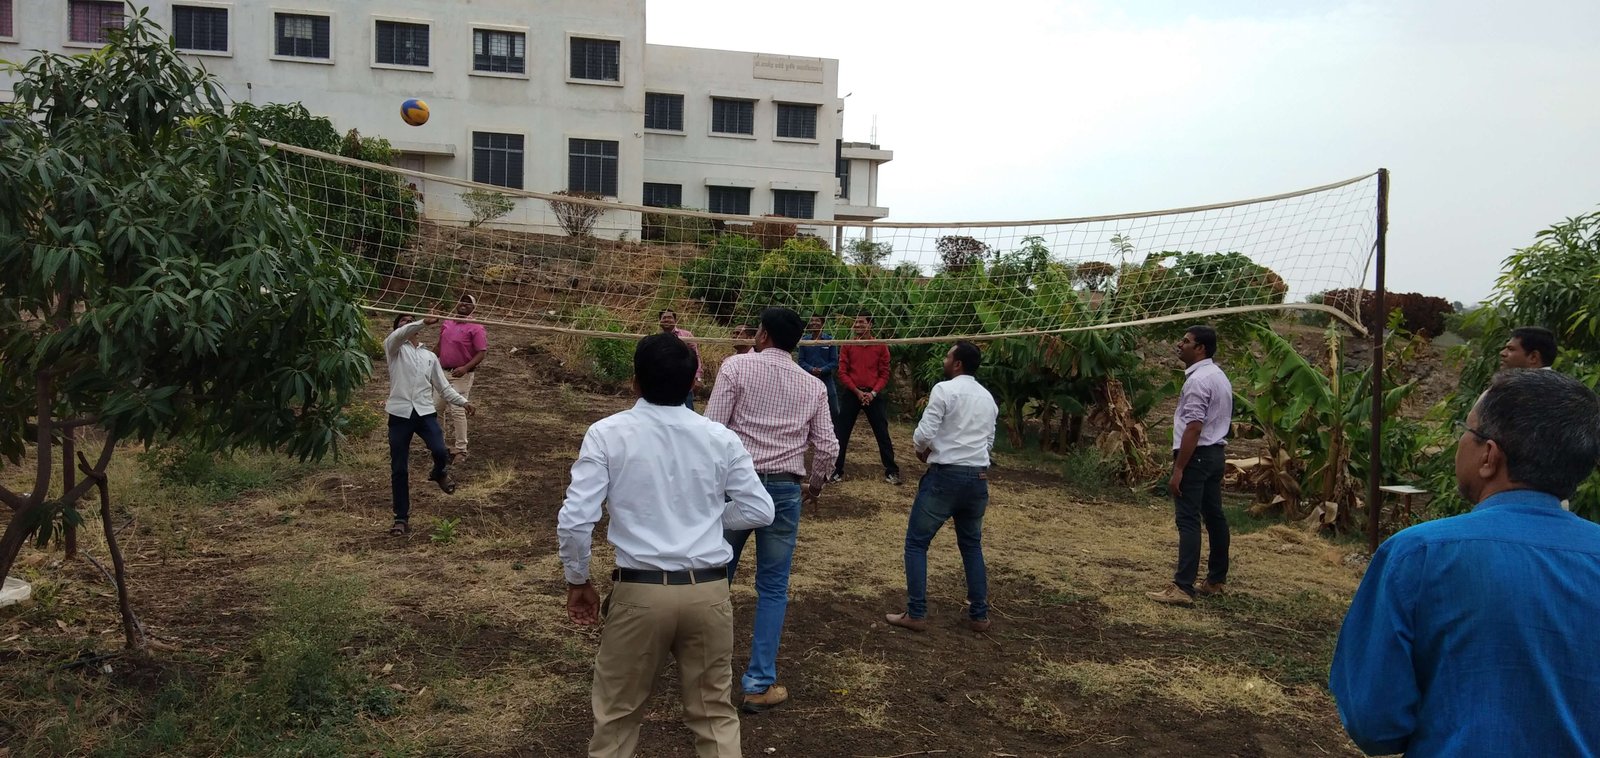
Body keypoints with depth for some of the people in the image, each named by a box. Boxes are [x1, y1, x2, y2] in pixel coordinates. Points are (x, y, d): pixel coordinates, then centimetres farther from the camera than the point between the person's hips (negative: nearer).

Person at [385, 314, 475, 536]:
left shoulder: (430, 356, 17)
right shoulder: (394, 348, 7)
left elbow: (444, 387, 16)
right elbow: (398, 336, -18)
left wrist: (464, 402, 1)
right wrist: (423, 323, -32)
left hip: (425, 412, 2)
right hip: (400, 414, -2)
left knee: (440, 452, -21)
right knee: (399, 469, 1)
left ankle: (439, 473, 18)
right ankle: (401, 519, 13)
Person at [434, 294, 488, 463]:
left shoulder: (476, 328, -11)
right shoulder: (446, 323, 9)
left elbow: (482, 353, -16)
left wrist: (466, 368, -26)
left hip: (461, 375, -7)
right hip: (443, 372, 7)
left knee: (457, 410, -11)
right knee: (442, 409, 12)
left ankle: (460, 450, -5)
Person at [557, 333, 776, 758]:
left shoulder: (608, 434, -6)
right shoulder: (720, 438, 1)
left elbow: (575, 520, -10)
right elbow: (760, 511, 4)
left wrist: (577, 582, 5)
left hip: (640, 591, -2)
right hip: (709, 591, 2)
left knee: (617, 715, 18)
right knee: (715, 712, 18)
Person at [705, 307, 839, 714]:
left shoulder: (737, 366, -1)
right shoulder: (813, 386, 8)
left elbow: (712, 427, -9)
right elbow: (827, 447, 6)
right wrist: (815, 482, 25)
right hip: (785, 490, 2)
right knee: (773, 589, 9)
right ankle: (760, 684, 10)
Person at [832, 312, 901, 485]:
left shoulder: (881, 347, 1)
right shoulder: (847, 346, 2)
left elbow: (884, 374, 1)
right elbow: (843, 372, -1)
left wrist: (873, 393, -12)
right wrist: (857, 391, -11)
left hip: (873, 394, -1)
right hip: (851, 393, 1)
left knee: (882, 434, 1)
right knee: (842, 434, 2)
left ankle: (891, 471, 9)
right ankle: (837, 471, 12)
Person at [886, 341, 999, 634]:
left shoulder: (944, 389, -8)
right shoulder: (988, 398, 14)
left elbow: (924, 433, -14)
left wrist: (920, 448, 6)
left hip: (946, 475, -6)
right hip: (979, 477, 6)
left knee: (916, 543, 4)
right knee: (972, 546, 19)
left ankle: (916, 614, 2)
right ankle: (979, 615, 21)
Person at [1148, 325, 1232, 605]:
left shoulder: (1198, 380, -17)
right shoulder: (1220, 376, 16)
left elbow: (1194, 428, -23)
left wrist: (1178, 469, -22)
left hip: (1197, 455, -11)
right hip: (1215, 452, 11)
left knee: (1189, 520, -12)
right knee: (1214, 516, 14)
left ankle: (1183, 588, -14)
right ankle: (1216, 580, 23)